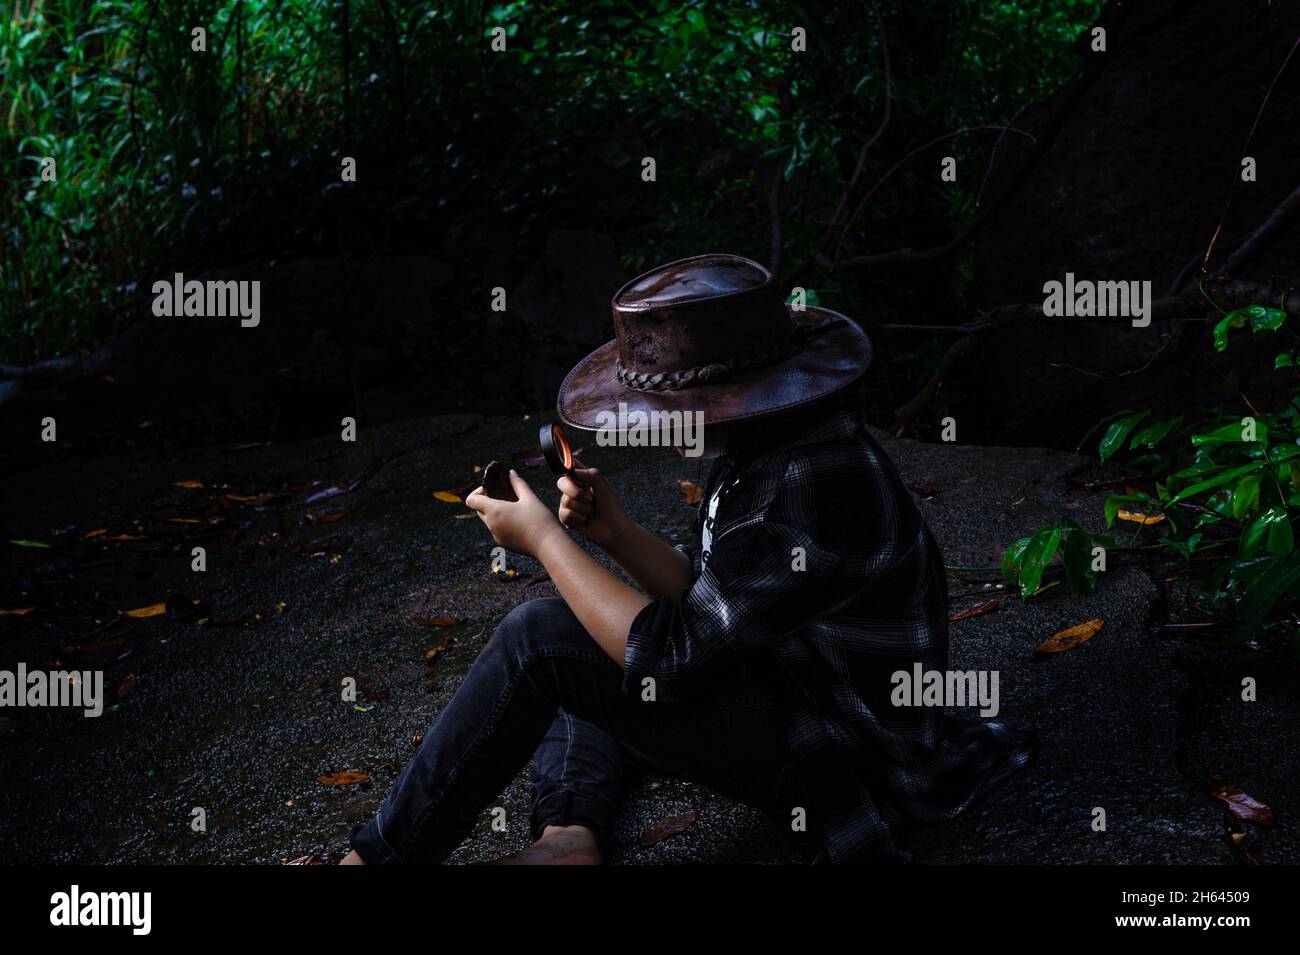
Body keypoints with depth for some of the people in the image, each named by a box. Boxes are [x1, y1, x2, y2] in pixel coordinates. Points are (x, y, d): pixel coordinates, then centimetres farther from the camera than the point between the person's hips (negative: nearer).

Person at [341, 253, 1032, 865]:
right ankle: (571, 833, -4)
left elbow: (668, 656, -27)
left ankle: (379, 853, -6)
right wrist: (614, 533, -6)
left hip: (842, 763, -11)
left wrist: (544, 539, -16)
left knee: (539, 639, -19)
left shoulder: (819, 485, -29)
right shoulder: (760, 451, 1)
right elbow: (704, 596, 11)